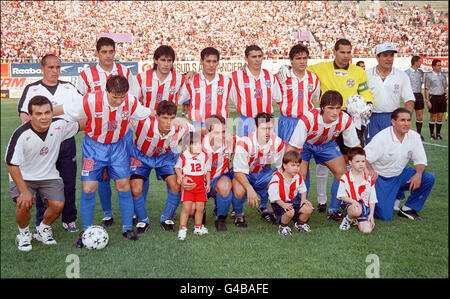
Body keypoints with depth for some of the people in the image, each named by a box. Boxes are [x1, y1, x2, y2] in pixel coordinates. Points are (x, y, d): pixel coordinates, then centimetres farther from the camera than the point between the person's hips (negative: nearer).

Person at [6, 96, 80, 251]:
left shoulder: (59, 125, -15)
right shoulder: (21, 134, -25)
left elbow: (80, 125, 7)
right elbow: (12, 165, -19)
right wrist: (24, 191, -23)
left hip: (49, 176, 3)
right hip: (23, 177, -3)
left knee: (58, 205, -15)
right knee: (24, 204, -26)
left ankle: (43, 229, 18)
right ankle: (24, 233, 8)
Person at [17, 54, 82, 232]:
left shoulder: (68, 88, 14)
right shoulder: (32, 89, 8)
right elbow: (23, 111, -1)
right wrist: (26, 119, -21)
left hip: (66, 141, 2)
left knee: (69, 183, 4)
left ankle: (69, 219, 19)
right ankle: (42, 223, 15)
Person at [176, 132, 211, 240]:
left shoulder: (205, 157, 1)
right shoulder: (184, 157, -8)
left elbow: (207, 171, 13)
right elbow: (177, 167, 8)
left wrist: (208, 183, 11)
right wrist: (179, 176, -9)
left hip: (201, 186, 3)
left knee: (200, 207, 6)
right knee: (187, 207, -9)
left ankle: (198, 227, 24)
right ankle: (182, 229, 1)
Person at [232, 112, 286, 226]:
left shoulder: (278, 143, -15)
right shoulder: (244, 143, -28)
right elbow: (238, 171, -28)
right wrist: (250, 189, -43)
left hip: (262, 173, 4)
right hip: (242, 175, -4)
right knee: (239, 190, -37)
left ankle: (263, 208, 10)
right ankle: (238, 214, 0)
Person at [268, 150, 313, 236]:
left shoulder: (298, 176, -1)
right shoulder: (277, 177, -21)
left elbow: (302, 189, 14)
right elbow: (273, 194, -24)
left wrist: (303, 199, -3)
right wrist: (283, 204, -29)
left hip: (294, 200, 6)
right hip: (280, 202, -6)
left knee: (308, 209, -11)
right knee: (290, 212, -34)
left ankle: (300, 224, 19)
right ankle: (283, 226, -2)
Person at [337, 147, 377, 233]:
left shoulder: (368, 179, 5)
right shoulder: (345, 178, -4)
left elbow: (372, 199, 7)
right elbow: (341, 196, -4)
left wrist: (371, 214, -2)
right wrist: (353, 201, -20)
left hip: (365, 206, 3)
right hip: (351, 204, -3)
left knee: (367, 230, -17)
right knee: (356, 210, -40)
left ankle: (356, 220, 17)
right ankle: (348, 219, -3)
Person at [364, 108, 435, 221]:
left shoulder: (414, 136, -6)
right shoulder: (381, 138, -21)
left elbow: (420, 161, 1)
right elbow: (363, 158, -18)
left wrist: (418, 174, -20)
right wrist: (371, 171, -39)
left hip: (400, 175, 6)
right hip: (381, 178, -5)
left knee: (429, 178, -16)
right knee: (386, 216, -16)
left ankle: (408, 209, 0)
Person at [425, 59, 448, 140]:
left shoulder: (443, 76, 12)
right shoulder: (429, 77, -3)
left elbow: (445, 88, 17)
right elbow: (426, 90, -4)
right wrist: (428, 101, -10)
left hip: (442, 97, 5)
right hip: (433, 97, -4)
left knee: (440, 116, 5)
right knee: (433, 116, -1)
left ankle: (438, 133, 13)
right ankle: (432, 134, 9)